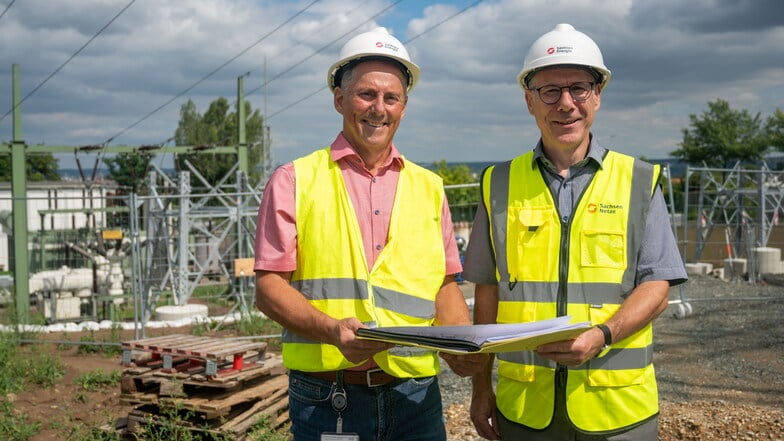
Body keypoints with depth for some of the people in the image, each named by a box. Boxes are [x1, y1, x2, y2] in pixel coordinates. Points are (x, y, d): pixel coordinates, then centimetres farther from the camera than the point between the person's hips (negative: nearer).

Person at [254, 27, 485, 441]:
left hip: (416, 396, 3)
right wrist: (331, 329, -20)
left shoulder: (429, 188, 13)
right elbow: (270, 287, -3)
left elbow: (445, 287, 14)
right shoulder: (294, 181, 2)